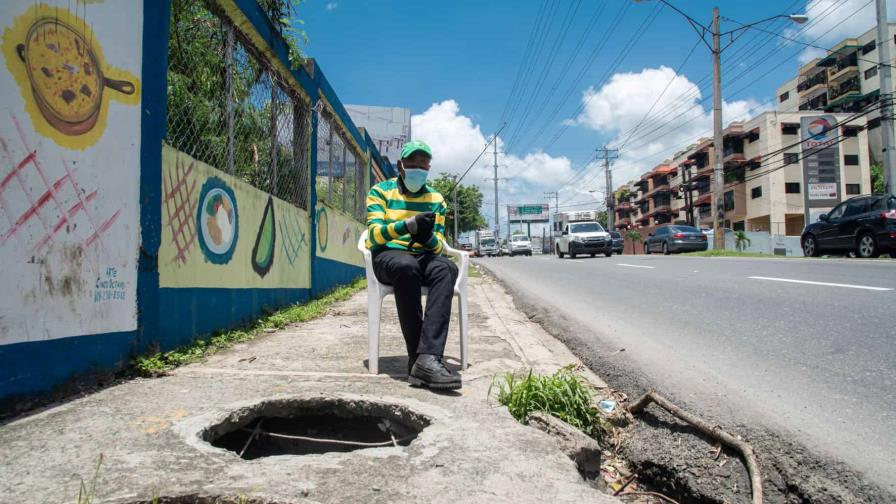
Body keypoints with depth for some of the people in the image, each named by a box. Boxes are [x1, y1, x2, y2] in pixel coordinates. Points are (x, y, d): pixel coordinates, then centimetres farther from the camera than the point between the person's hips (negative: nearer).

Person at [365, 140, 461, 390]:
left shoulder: (436, 199, 13)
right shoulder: (381, 191, 5)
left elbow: (438, 246, 6)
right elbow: (374, 234, -10)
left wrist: (428, 238, -20)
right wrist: (407, 225, -29)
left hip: (423, 256, 3)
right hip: (387, 254, -3)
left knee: (447, 268, -33)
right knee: (406, 266, -40)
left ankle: (427, 359, -46)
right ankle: (419, 360, -39)